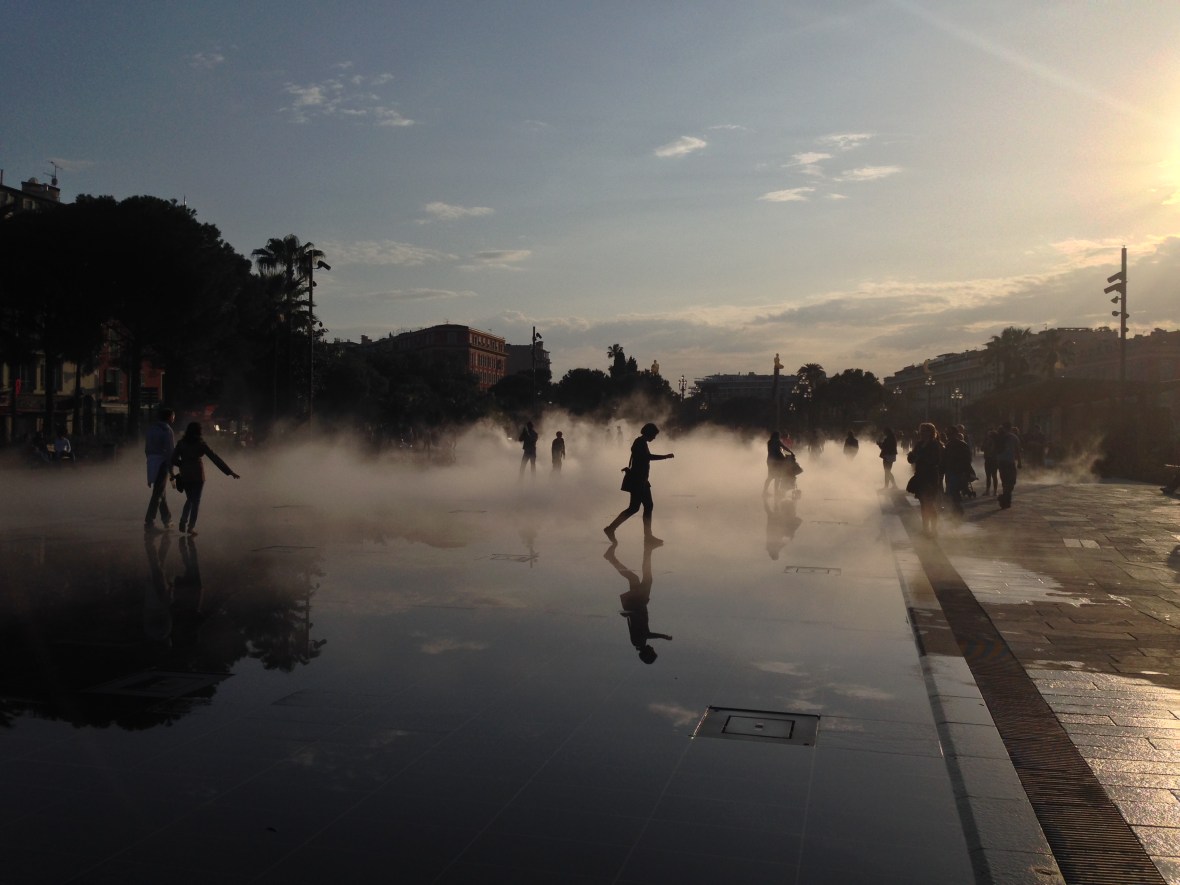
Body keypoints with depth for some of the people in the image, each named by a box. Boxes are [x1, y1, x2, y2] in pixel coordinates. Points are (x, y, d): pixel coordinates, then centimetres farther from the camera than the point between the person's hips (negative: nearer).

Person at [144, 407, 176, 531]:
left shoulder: (151, 429, 12)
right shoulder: (167, 431, -11)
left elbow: (146, 449, 15)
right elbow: (170, 451, -14)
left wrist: (151, 460, 19)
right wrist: (171, 468, -11)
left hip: (152, 463, 8)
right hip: (162, 464, -8)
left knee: (160, 492, 17)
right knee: (158, 494, -4)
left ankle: (167, 519, 24)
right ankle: (149, 522, -6)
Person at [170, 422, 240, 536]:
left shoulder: (181, 443, 1)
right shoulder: (200, 444, -8)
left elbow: (174, 459, -3)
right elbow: (215, 458, -11)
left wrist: (184, 464, 15)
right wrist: (229, 472, -11)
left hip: (185, 476, 3)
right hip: (198, 476, -3)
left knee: (189, 499, 20)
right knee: (196, 501, 7)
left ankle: (183, 523, 9)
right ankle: (191, 527, 4)